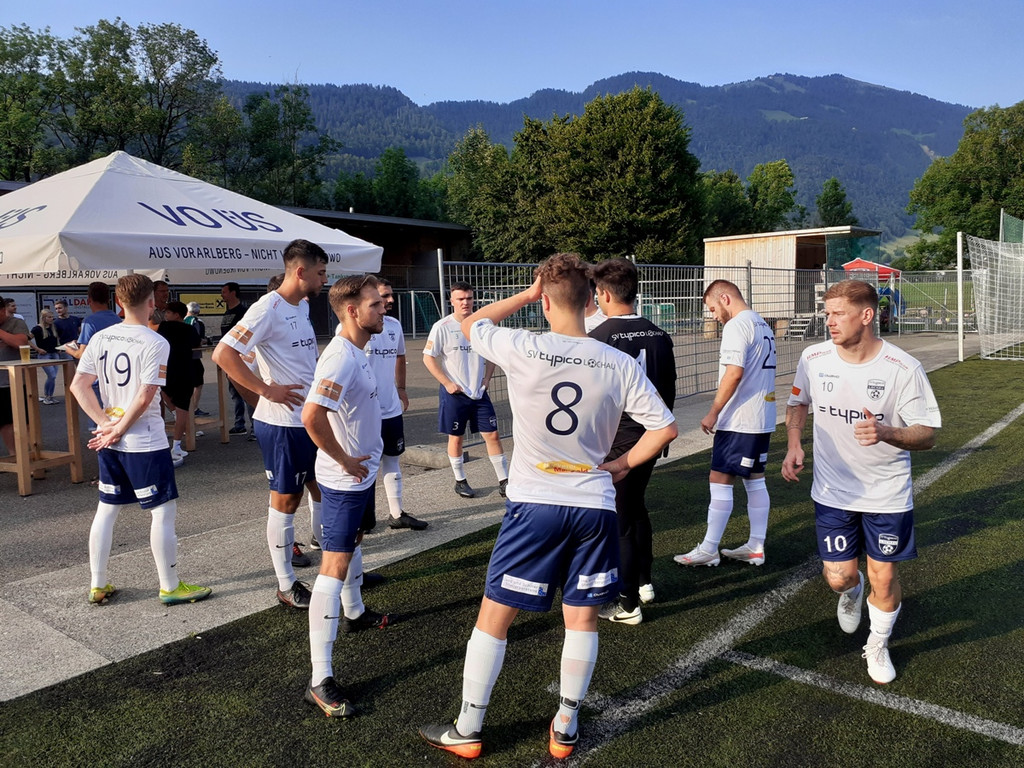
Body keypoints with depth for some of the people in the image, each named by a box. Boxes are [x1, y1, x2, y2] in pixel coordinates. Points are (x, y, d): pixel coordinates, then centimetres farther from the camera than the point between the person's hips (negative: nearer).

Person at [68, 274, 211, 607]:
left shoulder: (100, 338, 4)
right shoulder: (155, 343, -14)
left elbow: (78, 385, 1)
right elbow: (145, 397, -19)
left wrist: (106, 424, -2)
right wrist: (119, 430, -8)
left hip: (109, 443, 7)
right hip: (146, 442, -7)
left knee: (106, 510, 15)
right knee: (164, 511, 3)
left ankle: (98, 586, 25)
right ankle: (170, 587, 11)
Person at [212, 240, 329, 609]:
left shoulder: (303, 306, 11)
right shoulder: (269, 308, -16)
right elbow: (223, 354, -22)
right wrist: (266, 389, -20)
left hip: (314, 418, 8)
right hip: (283, 423, -8)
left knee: (324, 491, 16)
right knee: (286, 499, 3)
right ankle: (286, 584, 17)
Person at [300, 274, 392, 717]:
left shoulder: (357, 351, 7)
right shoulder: (341, 357, -25)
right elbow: (312, 415, -36)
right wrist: (345, 460, -24)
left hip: (361, 473, 11)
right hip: (345, 479, -11)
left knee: (355, 540, 28)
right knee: (335, 567, -9)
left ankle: (354, 613, 53)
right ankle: (320, 679, -5)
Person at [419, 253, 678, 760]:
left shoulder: (522, 350, -13)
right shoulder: (620, 365, -6)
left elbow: (470, 325, 7)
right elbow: (665, 428, -3)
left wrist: (527, 293, 12)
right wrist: (622, 465, 10)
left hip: (534, 505, -2)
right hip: (595, 505, 3)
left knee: (493, 617, 11)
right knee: (582, 618, 17)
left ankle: (466, 732, 25)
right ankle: (565, 731, 31)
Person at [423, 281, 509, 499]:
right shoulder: (442, 327, -9)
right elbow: (428, 358, -7)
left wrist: (486, 380, 3)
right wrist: (447, 383, -12)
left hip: (479, 392, 3)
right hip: (454, 393, -3)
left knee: (492, 434, 2)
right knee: (456, 437, 7)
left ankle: (504, 480, 11)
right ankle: (460, 481, 23)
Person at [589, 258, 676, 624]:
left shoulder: (598, 338, -17)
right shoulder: (659, 335, 3)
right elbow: (669, 389, 11)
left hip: (614, 440, -7)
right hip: (650, 437, 7)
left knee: (618, 519, 4)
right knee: (637, 506, 24)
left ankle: (627, 602, 13)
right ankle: (643, 581, 36)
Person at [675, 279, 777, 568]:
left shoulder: (737, 326, -14)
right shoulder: (763, 325, 15)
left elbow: (734, 373, -24)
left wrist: (713, 412, -19)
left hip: (739, 420, -10)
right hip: (762, 417, 10)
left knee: (719, 481, -3)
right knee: (755, 481, 13)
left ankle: (709, 550, 3)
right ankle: (755, 547, 20)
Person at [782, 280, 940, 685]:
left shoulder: (903, 369, -17)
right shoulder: (814, 358, -8)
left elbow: (927, 435, -13)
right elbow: (798, 402, 12)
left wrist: (885, 432, -33)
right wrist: (793, 444, -4)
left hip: (888, 495, -2)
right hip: (832, 492, 2)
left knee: (883, 579, 6)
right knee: (838, 577, 3)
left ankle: (878, 646, 37)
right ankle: (851, 592, 44)